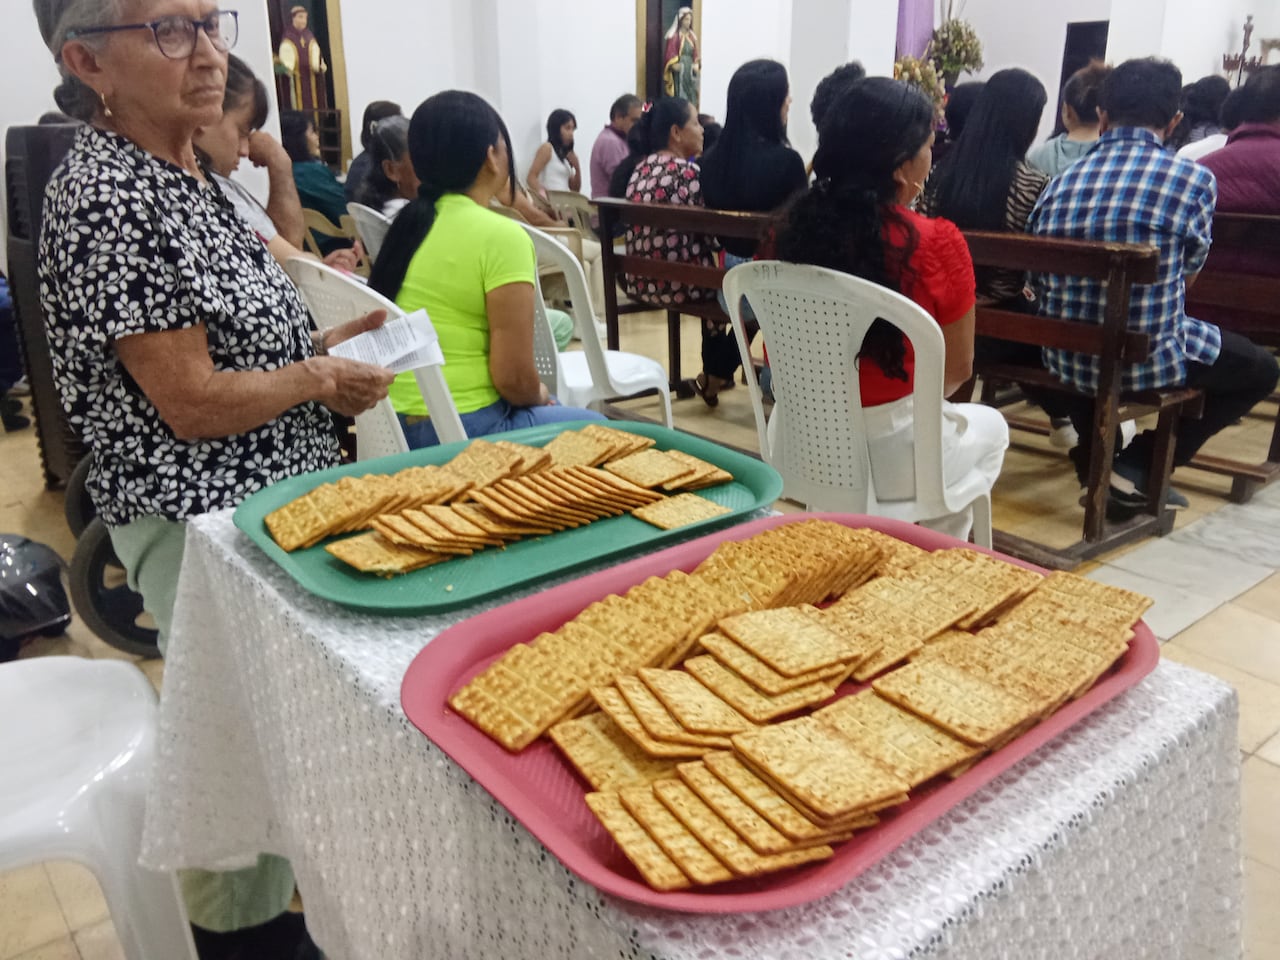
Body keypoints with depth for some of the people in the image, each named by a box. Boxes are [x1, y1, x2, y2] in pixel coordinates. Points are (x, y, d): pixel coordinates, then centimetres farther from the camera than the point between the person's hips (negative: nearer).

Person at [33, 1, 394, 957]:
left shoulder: (184, 175, 9)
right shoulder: (106, 195, -20)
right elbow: (191, 402, -22)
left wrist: (319, 345, 5)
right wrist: (322, 380, -10)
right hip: (201, 521, -9)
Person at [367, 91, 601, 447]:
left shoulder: (408, 221, 6)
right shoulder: (502, 237, -18)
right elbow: (513, 378, -19)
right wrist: (540, 397, 2)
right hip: (462, 429, -8)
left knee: (555, 394, 29)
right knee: (596, 428, 15)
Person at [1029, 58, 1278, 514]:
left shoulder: (1059, 184, 0)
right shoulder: (1195, 180, -8)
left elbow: (1039, 278, 9)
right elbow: (1187, 276, 6)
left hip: (1063, 359, 4)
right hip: (1148, 360, -4)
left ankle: (1092, 460, 36)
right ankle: (1140, 467, 8)